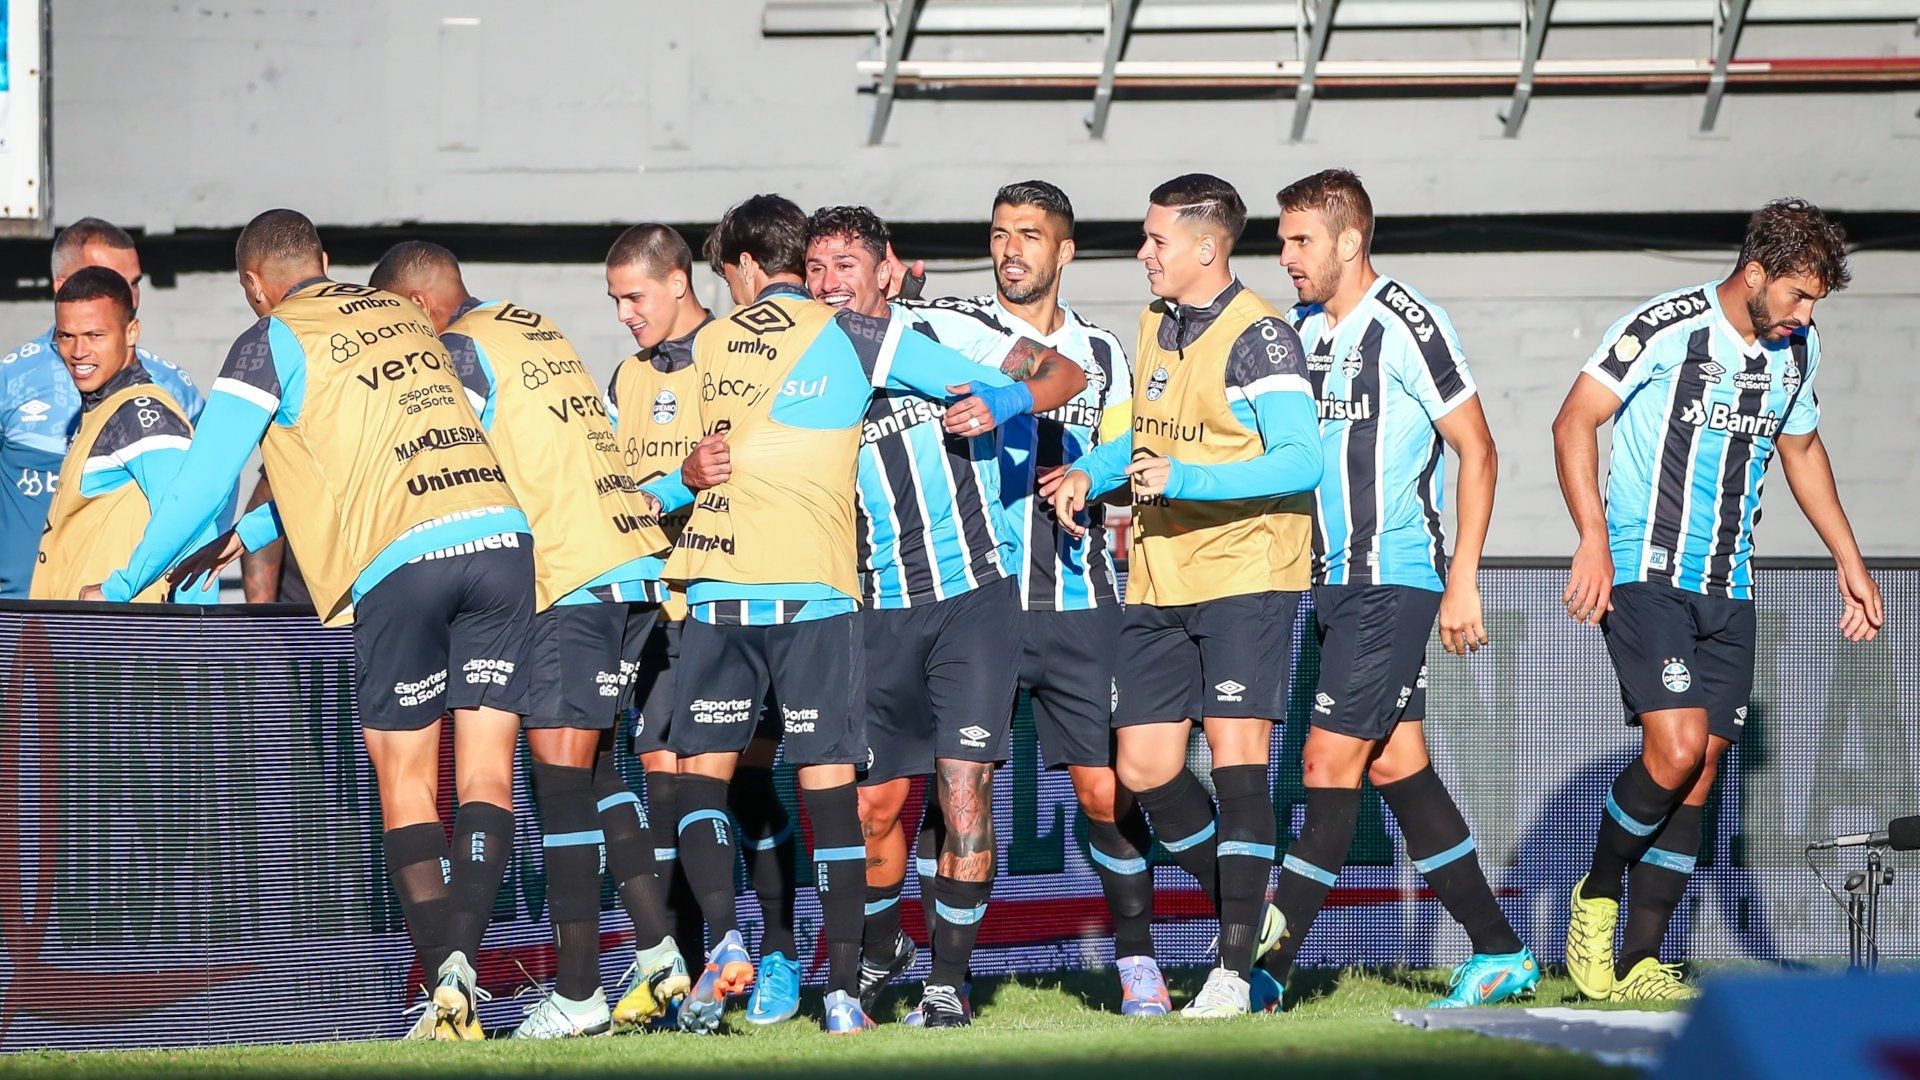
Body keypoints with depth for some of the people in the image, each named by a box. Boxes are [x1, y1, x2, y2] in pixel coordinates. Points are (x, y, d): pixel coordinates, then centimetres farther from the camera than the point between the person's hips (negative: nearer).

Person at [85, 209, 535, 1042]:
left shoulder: (274, 342, 4)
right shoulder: (403, 318, 24)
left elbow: (203, 480, 3)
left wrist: (121, 586, 14)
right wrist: (247, 536, 40)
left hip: (398, 564, -5)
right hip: (497, 533, 5)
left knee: (403, 780, 4)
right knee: (485, 765, 3)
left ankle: (444, 973, -7)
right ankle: (462, 957, -13)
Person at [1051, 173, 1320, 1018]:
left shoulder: (1258, 337, -12)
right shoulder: (1155, 325, 13)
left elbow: (1301, 461, -21)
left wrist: (1184, 478, -28)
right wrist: (1089, 472, 9)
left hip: (1246, 573, -8)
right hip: (1158, 580, 8)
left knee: (1235, 754, -12)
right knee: (1145, 768, 3)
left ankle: (1235, 965, -8)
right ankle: (1246, 911, 23)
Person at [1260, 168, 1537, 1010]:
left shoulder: (1405, 324, -11)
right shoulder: (1301, 330, 12)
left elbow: (1476, 450, -9)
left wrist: (1463, 582, -12)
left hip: (1395, 579, -8)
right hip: (1332, 582, 8)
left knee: (1330, 765, -10)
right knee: (1396, 767, 9)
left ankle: (1269, 970, -9)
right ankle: (1500, 955, 16)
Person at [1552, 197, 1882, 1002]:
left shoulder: (1797, 348, 9)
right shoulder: (1667, 327, -12)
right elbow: (1574, 422, -10)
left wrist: (1848, 560, 25)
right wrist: (1595, 541, -19)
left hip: (1728, 589, 7)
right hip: (1645, 574, -7)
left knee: (1699, 774, 2)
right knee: (1675, 748, -20)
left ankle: (1637, 966, 5)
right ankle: (1598, 896, 3)